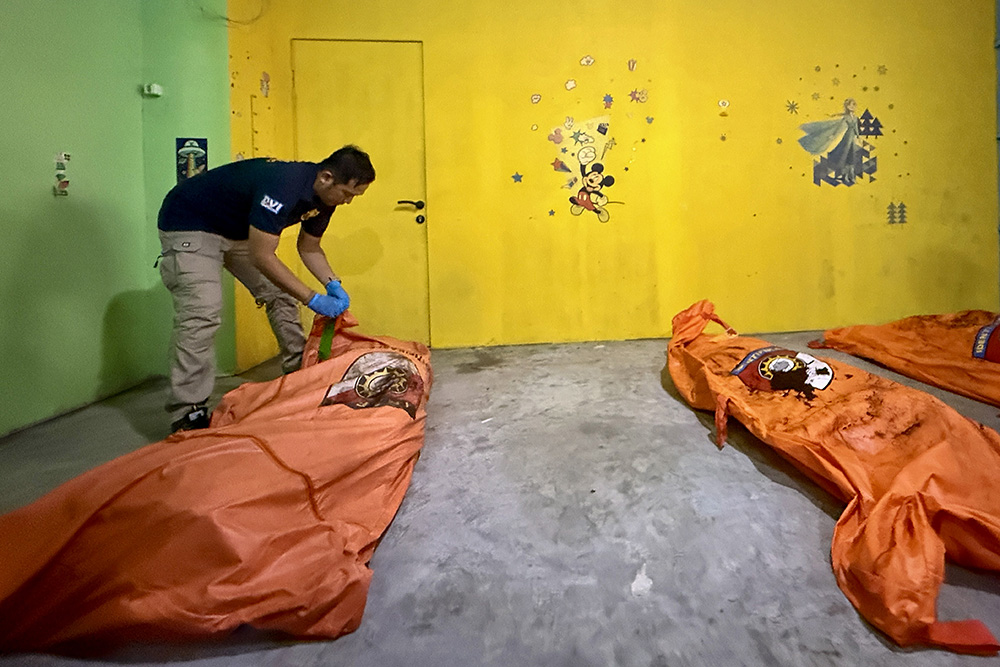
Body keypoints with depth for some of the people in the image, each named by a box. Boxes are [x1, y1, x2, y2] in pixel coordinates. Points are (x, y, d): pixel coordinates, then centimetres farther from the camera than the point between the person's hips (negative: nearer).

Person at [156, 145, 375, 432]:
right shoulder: (283, 185, -36)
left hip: (239, 230, 9)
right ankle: (187, 414, -18)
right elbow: (261, 257, -34)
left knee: (281, 296, 4)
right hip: (189, 225, -9)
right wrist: (313, 299, -31)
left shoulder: (323, 196, -7)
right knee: (201, 314, -22)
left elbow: (309, 248, 6)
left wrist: (333, 284, -11)